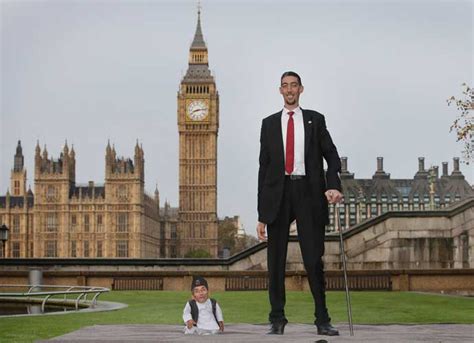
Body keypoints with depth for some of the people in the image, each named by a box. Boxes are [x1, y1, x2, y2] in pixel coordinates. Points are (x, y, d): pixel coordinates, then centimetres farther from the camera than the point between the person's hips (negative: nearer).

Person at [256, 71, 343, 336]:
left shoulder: (315, 120, 11)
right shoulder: (269, 123, 13)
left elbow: (332, 155, 7)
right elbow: (264, 167, 10)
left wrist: (334, 185, -14)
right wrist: (262, 213, 5)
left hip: (308, 192, -1)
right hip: (278, 192, 1)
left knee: (314, 259, -1)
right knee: (276, 259, 1)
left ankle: (322, 320, 4)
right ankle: (277, 319, 8)